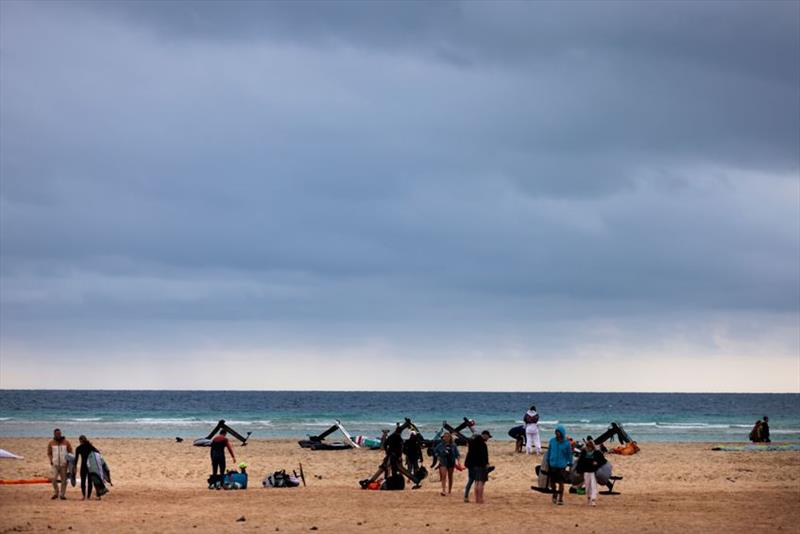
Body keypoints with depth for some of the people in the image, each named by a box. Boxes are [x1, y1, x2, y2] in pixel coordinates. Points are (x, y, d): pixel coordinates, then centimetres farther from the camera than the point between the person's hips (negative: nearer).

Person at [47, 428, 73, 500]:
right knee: (54, 479, -11)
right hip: (55, 464, 0)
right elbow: (49, 453, 11)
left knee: (64, 480, 0)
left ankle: (62, 495, 9)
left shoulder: (66, 442, 1)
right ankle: (56, 493, 9)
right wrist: (51, 460, -4)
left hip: (64, 464, 0)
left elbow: (70, 452, 7)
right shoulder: (51, 443, 3)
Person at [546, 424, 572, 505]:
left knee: (561, 483, -1)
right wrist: (548, 461, 13)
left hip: (561, 466, -2)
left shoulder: (566, 443, -5)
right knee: (552, 482, 7)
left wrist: (570, 464, 5)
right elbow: (549, 451, 10)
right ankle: (555, 494, 33)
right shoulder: (552, 441, 0)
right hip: (552, 465, 2)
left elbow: (569, 454, 3)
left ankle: (561, 498, 10)